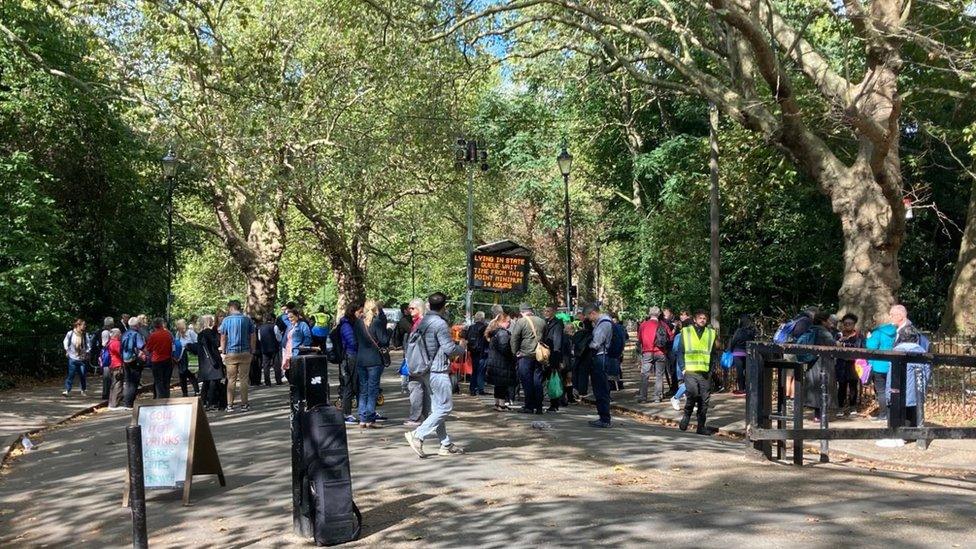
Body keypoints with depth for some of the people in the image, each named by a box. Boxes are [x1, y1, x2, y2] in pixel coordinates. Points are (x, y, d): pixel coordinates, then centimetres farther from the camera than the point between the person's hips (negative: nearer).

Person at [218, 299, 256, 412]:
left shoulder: (226, 320, -2)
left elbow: (223, 338, -2)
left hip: (231, 353, -1)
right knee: (244, 379, 4)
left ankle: (230, 405, 6)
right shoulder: (247, 320, 3)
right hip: (245, 353, 1)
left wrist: (223, 352, 6)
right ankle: (244, 404, 5)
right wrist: (252, 351, 10)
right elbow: (253, 337, 3)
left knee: (231, 380, 6)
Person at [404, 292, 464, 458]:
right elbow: (449, 348, -19)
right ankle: (417, 435, -9)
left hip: (427, 370, 9)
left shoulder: (423, 322, 9)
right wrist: (461, 348, 2)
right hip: (439, 371, -9)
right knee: (445, 407, -4)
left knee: (437, 408, 11)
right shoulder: (440, 323, -17)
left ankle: (446, 444, 17)